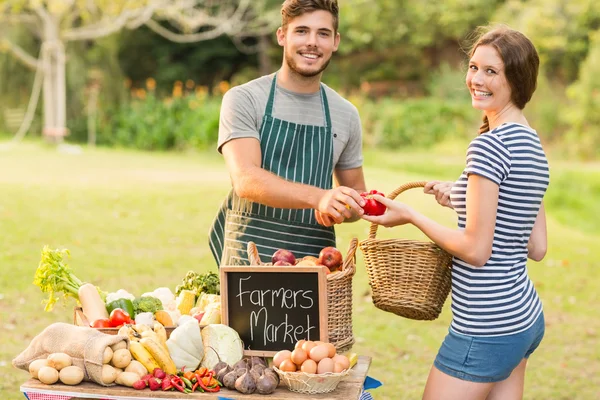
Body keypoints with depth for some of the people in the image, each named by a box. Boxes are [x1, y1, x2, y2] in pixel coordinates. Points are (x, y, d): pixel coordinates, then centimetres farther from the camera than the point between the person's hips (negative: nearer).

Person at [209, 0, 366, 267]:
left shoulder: (346, 115, 8)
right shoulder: (244, 100, -3)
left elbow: (356, 197, 18)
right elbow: (246, 180, -18)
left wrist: (341, 210, -6)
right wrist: (319, 197, -32)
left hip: (317, 264, 3)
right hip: (251, 260, -3)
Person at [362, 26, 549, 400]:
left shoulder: (489, 145, -17)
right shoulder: (533, 145, 10)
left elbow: (476, 250, -19)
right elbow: (537, 247, 13)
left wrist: (410, 215, -8)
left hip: (486, 330, -10)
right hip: (526, 317, 10)